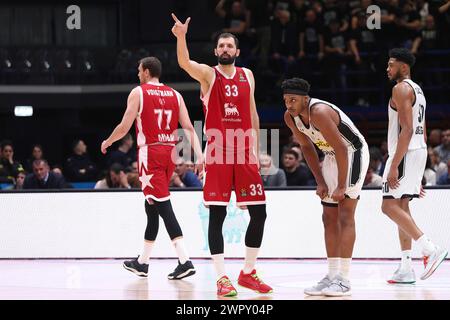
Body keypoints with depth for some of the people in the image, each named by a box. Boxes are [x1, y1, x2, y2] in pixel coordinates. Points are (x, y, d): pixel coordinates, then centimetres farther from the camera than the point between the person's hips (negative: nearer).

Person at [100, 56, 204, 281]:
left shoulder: (138, 92, -3)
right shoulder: (174, 95, 12)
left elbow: (124, 127, -4)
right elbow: (189, 128, 3)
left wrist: (107, 143, 13)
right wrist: (199, 156, -1)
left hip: (150, 152, -6)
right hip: (170, 152, 6)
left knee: (163, 207, -11)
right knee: (152, 206, 17)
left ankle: (185, 261, -22)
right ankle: (142, 263, 26)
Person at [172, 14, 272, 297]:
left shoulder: (247, 76, 12)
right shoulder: (208, 74, 0)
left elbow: (253, 115, 16)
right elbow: (185, 63, -22)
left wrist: (256, 151, 10)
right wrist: (181, 37, -40)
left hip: (245, 153, 4)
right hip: (218, 153, -4)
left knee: (259, 214, 4)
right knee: (217, 215, -6)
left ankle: (248, 273, 19)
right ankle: (222, 278, -3)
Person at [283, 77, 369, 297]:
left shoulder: (319, 112, -31)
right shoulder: (290, 117, -5)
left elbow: (341, 148, -29)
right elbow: (307, 147, 8)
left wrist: (342, 186, -27)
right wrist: (320, 182, 3)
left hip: (353, 153, -9)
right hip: (332, 156, 9)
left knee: (345, 215, -14)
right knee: (329, 217, 8)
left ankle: (344, 280, -16)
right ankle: (332, 276, 13)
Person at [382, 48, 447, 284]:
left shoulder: (401, 88, -11)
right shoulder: (417, 90, 20)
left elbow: (407, 130, -21)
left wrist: (394, 166, -24)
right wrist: (418, 174, 24)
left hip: (406, 152, -10)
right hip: (419, 150, 10)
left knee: (390, 206, -13)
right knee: (401, 206, 10)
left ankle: (430, 249, -22)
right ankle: (406, 269, 8)